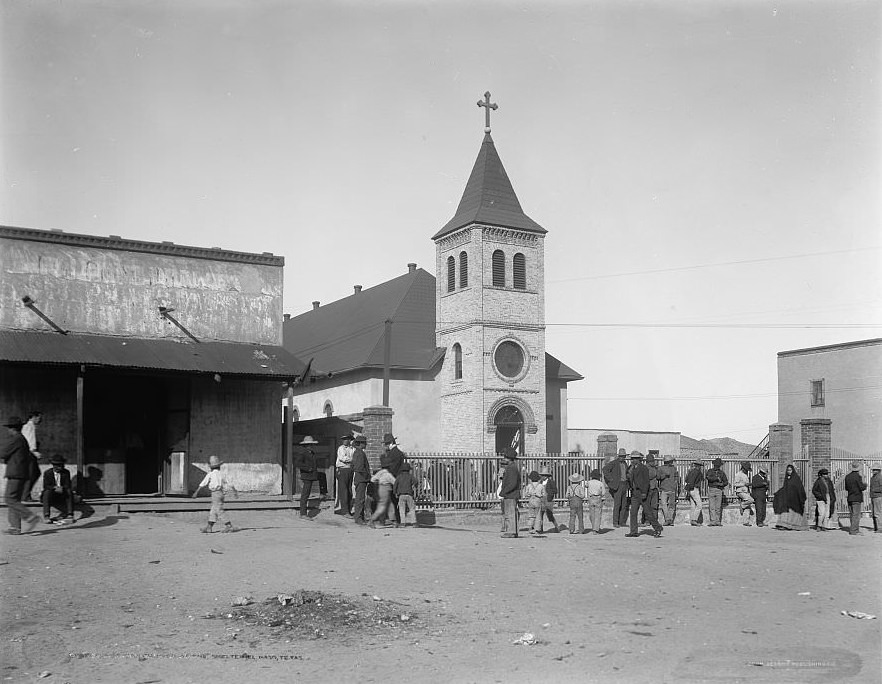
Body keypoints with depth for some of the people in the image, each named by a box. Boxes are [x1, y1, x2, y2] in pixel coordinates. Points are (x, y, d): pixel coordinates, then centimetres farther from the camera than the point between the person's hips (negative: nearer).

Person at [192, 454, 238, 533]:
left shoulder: (210, 475, -5)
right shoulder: (221, 474, 11)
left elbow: (202, 485, -1)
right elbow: (229, 484, 9)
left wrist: (196, 493, 7)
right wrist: (235, 491, 15)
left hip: (215, 493, -7)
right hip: (222, 493, 7)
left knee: (219, 511, -6)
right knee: (213, 511, 13)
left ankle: (229, 526, -12)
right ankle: (209, 527, 17)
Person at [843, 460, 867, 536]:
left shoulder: (847, 476, 8)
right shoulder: (858, 476, -13)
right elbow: (862, 488, -13)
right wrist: (865, 484, 6)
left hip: (849, 498, 7)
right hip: (857, 498, -7)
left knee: (852, 515, 10)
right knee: (856, 515, -4)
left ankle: (856, 529, 16)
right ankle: (853, 530, -6)